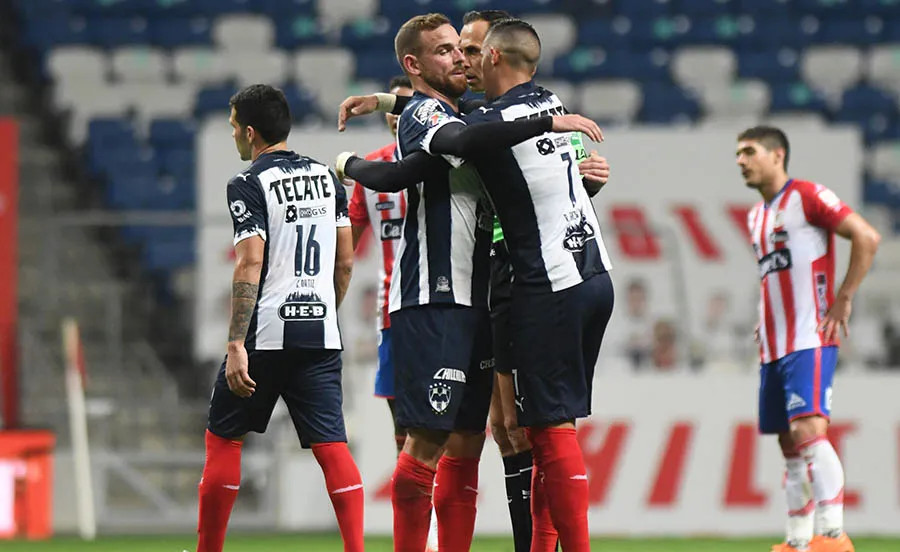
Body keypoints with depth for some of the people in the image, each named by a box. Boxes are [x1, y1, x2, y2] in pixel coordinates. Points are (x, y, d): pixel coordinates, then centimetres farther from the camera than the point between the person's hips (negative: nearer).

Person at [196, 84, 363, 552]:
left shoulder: (249, 185, -8)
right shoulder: (326, 177, 12)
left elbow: (250, 266, -15)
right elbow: (345, 261, 14)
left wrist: (236, 345, -17)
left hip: (265, 334, -5)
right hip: (321, 334, 5)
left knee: (223, 439, 9)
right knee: (330, 444, 0)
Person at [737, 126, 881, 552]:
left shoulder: (807, 197, -6)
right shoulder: (756, 217, 19)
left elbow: (866, 237, -12)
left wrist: (843, 300, -13)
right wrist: (766, 321, 16)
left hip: (810, 340, -8)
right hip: (772, 347, 8)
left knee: (808, 430, -20)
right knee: (790, 446, 7)